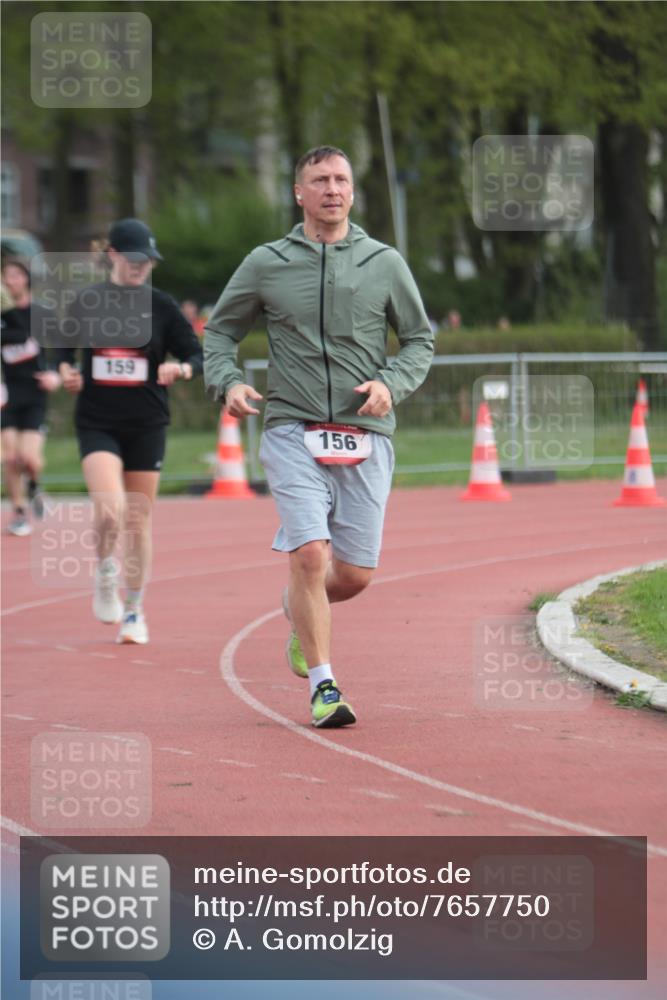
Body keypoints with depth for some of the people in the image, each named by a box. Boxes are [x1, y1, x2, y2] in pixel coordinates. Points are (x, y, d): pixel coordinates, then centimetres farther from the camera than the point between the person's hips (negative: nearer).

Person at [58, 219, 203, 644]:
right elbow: (65, 345, 17)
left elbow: (199, 356, 1)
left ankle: (135, 611, 20)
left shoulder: (161, 306, 1)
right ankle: (106, 574, 9)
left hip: (147, 425, 1)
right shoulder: (88, 301, 2)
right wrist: (67, 370, -3)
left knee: (138, 521, 6)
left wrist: (182, 369, -20)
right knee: (111, 509, -21)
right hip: (97, 422, -1)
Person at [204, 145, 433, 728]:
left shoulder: (384, 263, 6)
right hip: (294, 433, -2)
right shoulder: (266, 264, 5)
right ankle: (323, 686, -8)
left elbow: (420, 340, 14)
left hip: (365, 438, 2)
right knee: (311, 553, -17)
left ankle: (300, 612, 37)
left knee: (355, 574, 2)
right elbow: (221, 330, 16)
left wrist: (391, 383, -5)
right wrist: (228, 382, -4)